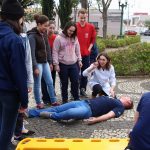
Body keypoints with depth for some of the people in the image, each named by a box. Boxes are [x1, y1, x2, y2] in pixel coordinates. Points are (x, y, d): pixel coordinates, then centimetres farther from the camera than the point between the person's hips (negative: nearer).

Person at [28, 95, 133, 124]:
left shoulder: (120, 107, 6)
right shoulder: (112, 99, 30)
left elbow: (110, 115, -10)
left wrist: (96, 119, -26)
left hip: (89, 110, -7)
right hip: (83, 102, 8)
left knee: (71, 113, -36)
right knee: (56, 109, 0)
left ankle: (52, 116, -13)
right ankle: (30, 112, 2)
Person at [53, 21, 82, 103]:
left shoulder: (75, 38, 7)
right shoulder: (59, 38, -8)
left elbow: (77, 50, 15)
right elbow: (55, 52, -8)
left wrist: (79, 60, 9)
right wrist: (56, 64, -11)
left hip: (74, 64, 4)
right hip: (63, 64, -4)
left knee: (75, 81, 6)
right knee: (64, 83, 7)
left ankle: (76, 98, 22)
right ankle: (64, 100, 19)